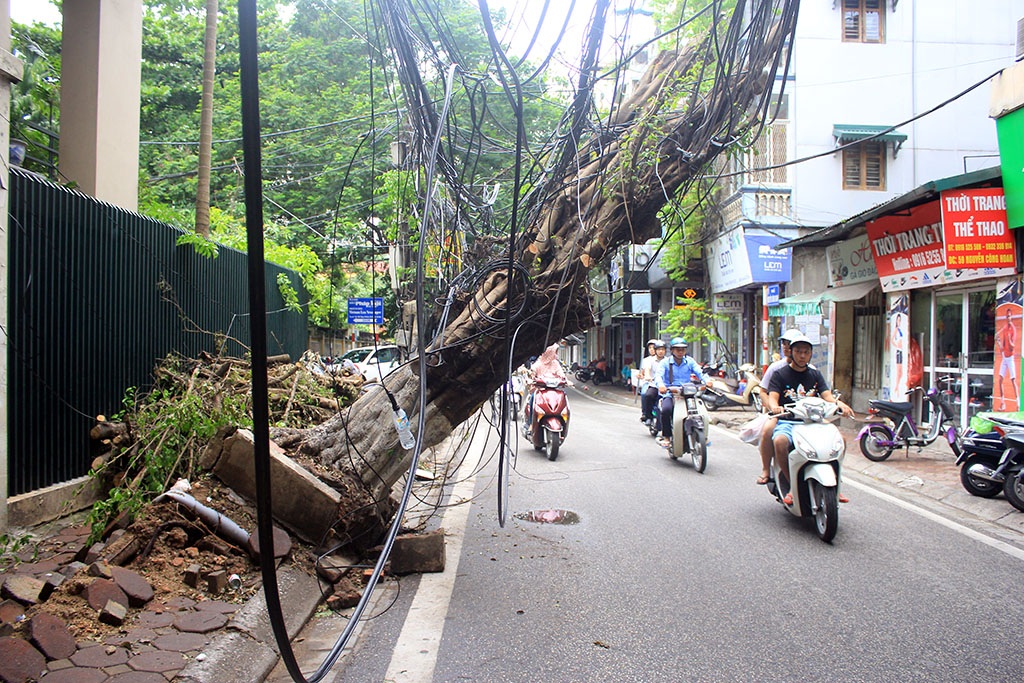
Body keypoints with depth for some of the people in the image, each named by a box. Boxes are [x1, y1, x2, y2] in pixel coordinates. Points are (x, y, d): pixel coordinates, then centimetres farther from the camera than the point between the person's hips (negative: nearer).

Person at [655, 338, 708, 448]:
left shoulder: (690, 361, 12)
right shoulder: (665, 362, 5)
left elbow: (699, 372, -2)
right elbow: (658, 375, -11)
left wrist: (706, 381, -25)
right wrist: (661, 385, -34)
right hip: (669, 394, -2)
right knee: (666, 409, -32)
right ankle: (666, 436, -14)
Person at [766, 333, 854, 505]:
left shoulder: (815, 375, 18)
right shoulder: (780, 374, 6)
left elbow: (827, 396, 5)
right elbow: (772, 398, -6)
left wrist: (840, 403, -19)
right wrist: (774, 407, -31)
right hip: (787, 422, -4)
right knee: (780, 441, -36)